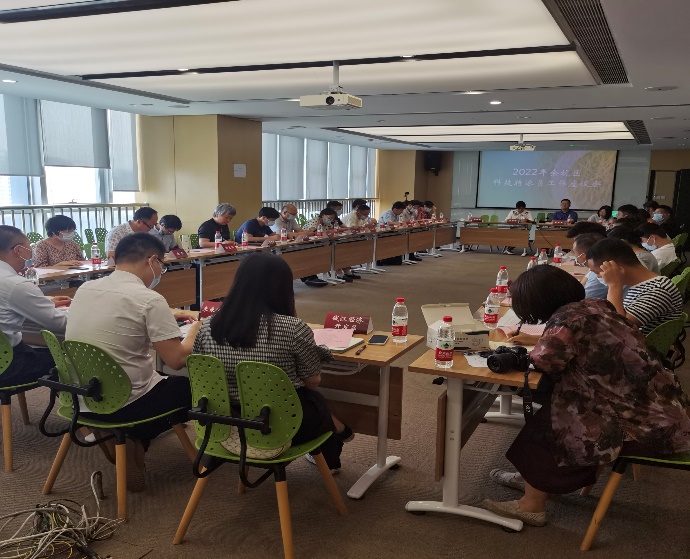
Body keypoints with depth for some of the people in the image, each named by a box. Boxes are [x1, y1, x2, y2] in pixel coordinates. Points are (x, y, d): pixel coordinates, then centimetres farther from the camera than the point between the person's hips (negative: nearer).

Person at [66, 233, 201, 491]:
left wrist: (165, 318, 23)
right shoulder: (150, 300, -18)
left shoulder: (85, 289, 3)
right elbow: (177, 360, -16)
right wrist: (196, 329, 3)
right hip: (122, 405, -7)